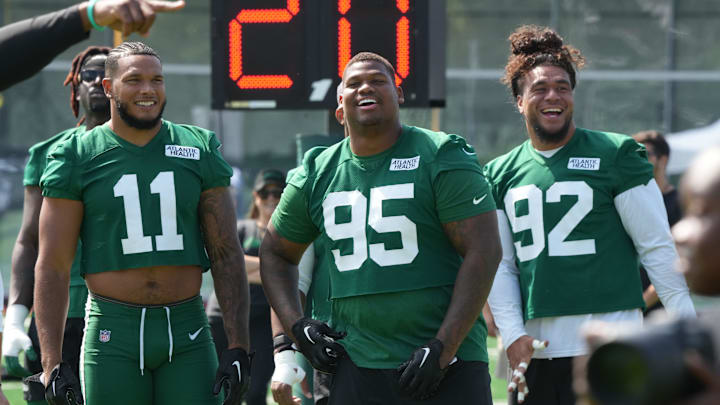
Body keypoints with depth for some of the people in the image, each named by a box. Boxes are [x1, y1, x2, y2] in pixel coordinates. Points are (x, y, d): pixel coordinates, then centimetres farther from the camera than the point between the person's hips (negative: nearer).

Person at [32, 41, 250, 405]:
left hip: (188, 333, 2)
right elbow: (52, 266, -1)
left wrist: (237, 348, -2)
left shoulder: (198, 150, 7)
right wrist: (52, 364, -9)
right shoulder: (78, 158, 1)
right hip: (113, 334, -1)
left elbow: (226, 255, 6)